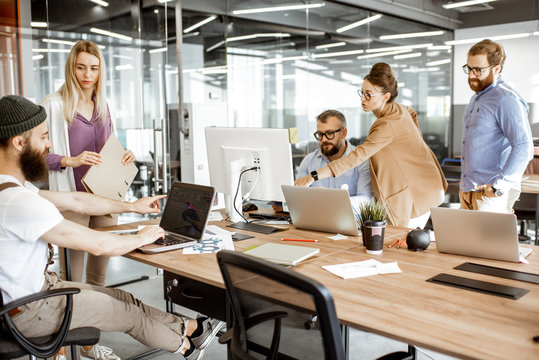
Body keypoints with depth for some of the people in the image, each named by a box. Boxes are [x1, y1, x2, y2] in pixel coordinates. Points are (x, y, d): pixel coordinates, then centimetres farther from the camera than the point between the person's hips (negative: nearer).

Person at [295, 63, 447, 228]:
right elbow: (412, 113, 29)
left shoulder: (388, 125, -28)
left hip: (418, 193, -9)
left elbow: (357, 156, -37)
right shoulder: (397, 108, 2)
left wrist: (313, 177, -41)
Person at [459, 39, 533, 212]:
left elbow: (523, 147, -23)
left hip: (491, 194, -9)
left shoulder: (506, 99, -14)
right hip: (467, 190, 9)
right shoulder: (477, 98, 17)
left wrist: (498, 186, -26)